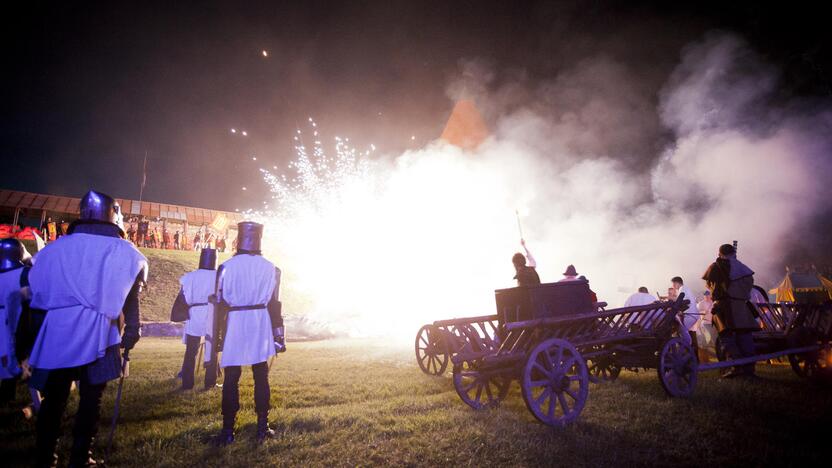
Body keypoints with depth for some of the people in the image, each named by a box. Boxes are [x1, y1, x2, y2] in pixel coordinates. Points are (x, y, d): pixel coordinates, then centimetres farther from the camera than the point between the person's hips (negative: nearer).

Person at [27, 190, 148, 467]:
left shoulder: (55, 248, 3)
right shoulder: (125, 253, -3)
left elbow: (37, 293, 7)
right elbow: (131, 302, -1)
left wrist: (29, 340, 18)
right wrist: (131, 335, 9)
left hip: (57, 333, 2)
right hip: (98, 336, -2)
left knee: (53, 399, 14)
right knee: (90, 400, 9)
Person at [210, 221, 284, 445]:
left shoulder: (227, 267, -8)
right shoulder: (270, 268, -2)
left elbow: (220, 305, -4)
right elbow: (274, 305, 2)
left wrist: (216, 336, 5)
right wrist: (278, 336, 9)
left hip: (235, 325, -2)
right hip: (261, 326, 2)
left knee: (231, 379, 8)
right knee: (261, 377, 11)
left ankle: (228, 430, 15)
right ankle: (262, 427, 18)